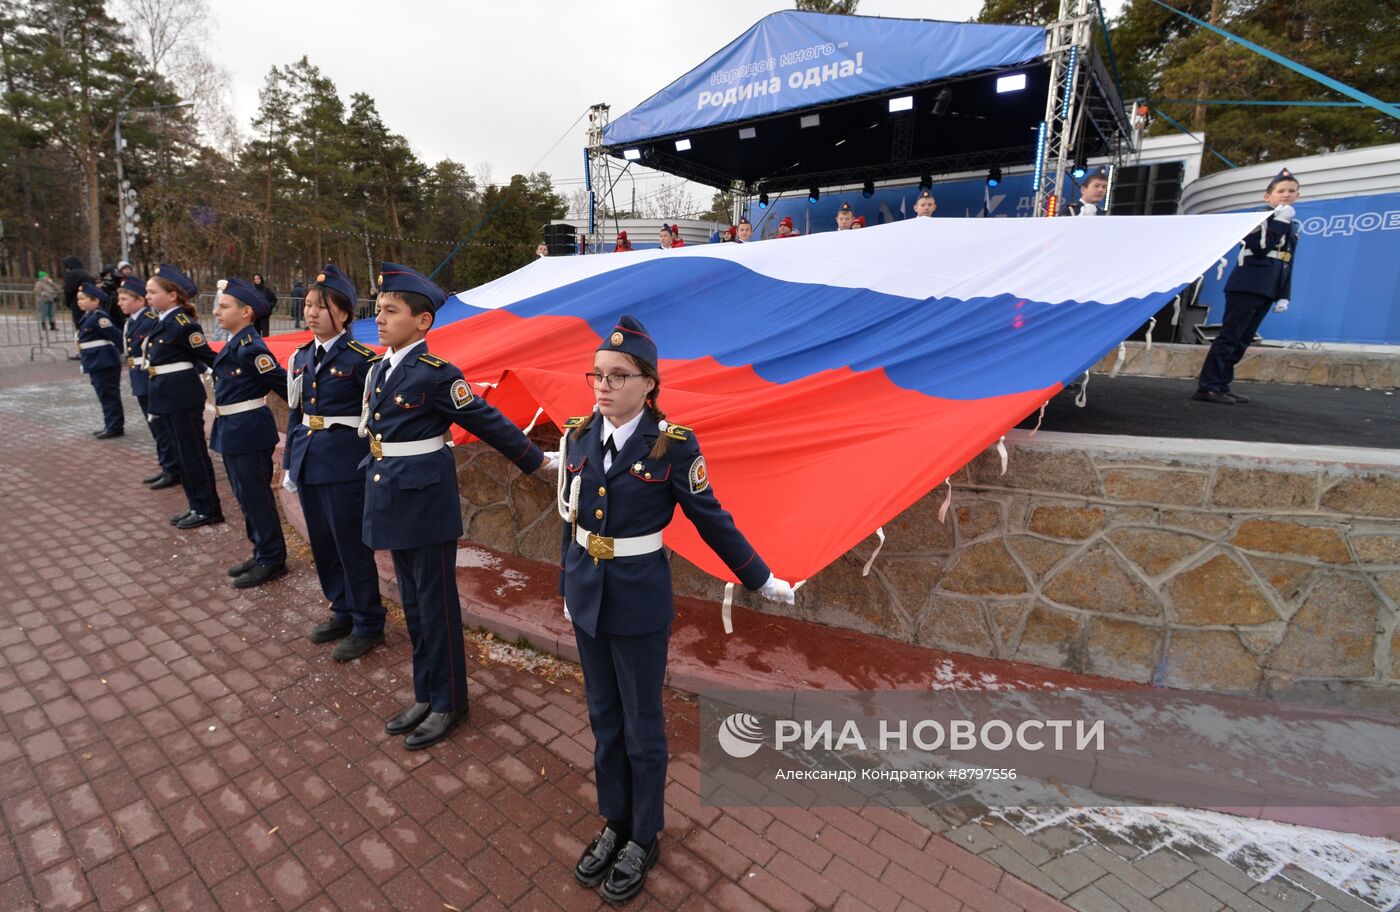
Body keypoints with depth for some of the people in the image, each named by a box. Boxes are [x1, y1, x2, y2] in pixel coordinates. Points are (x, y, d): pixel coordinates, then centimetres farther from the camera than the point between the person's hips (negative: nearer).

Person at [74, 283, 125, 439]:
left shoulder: (99, 317, -16)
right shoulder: (88, 317, 14)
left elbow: (116, 336, -21)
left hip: (104, 363, -10)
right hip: (97, 364, 10)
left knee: (109, 395, -4)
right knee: (105, 395, 15)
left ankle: (115, 427, 2)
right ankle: (111, 425, 22)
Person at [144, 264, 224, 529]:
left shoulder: (183, 323, -15)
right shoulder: (162, 321, 11)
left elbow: (208, 357, -13)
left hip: (184, 397, -9)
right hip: (168, 397, 9)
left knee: (193, 452, -2)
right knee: (182, 453, 13)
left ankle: (208, 510, 7)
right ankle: (197, 506, 22)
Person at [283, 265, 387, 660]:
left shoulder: (360, 358, -11)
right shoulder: (301, 357, 10)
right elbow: (294, 415, 16)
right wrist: (289, 464, 16)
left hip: (345, 467, -7)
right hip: (309, 463, 7)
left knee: (352, 547, 1)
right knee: (323, 545, 16)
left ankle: (368, 625, 17)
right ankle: (343, 612, 33)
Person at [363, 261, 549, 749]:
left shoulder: (436, 374, -16)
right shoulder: (377, 369, 8)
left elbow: (488, 422, -11)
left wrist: (536, 460, -6)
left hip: (426, 501, -8)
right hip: (392, 500, 8)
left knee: (436, 603, 4)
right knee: (412, 602, 17)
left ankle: (448, 702, 22)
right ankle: (425, 695, 33)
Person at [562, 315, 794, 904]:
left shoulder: (673, 445, -17)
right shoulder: (578, 436, -2)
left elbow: (712, 521, -8)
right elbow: (570, 519, 8)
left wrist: (761, 580, -4)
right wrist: (566, 584, 16)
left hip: (640, 601, -5)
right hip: (586, 595, 5)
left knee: (642, 726, 12)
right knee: (604, 718, 20)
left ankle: (642, 840, 35)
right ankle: (613, 825, 41)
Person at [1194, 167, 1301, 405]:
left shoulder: (1293, 228, 21)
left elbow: (1287, 266, 21)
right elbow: (1259, 249, -17)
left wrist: (1283, 296, 14)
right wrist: (1279, 221, -13)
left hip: (1267, 291, 8)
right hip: (1246, 286, -8)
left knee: (1241, 341, 5)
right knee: (1229, 337, -13)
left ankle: (1220, 385, 6)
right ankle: (1207, 386, -16)